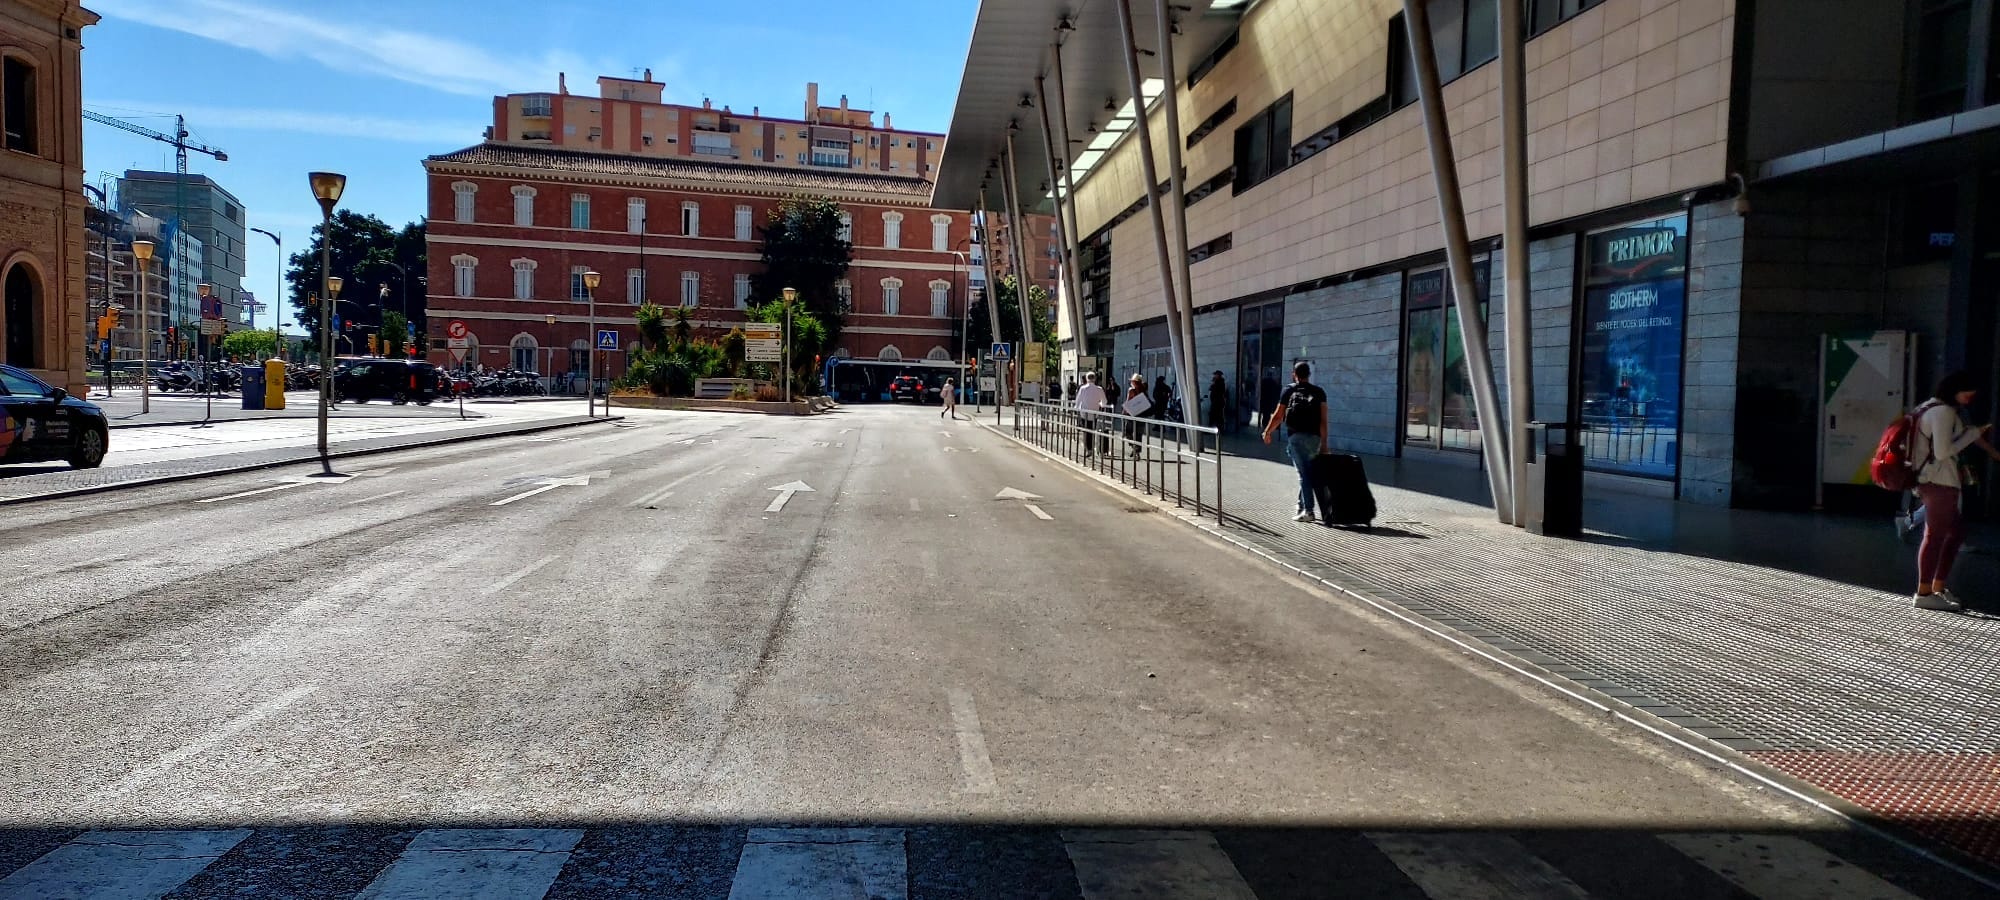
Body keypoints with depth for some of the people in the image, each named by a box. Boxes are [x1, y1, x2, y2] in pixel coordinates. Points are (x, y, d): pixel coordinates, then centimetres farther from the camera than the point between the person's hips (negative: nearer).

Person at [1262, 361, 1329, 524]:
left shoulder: (1289, 391, 6)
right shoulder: (1319, 392, 9)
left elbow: (1278, 416, 7)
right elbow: (1323, 420, 1)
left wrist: (1267, 432, 23)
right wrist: (1324, 443, 1)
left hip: (1295, 436, -2)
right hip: (1314, 437, 2)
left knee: (1304, 473, -6)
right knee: (1308, 471, 15)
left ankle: (1308, 510, -12)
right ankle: (1301, 506, 24)